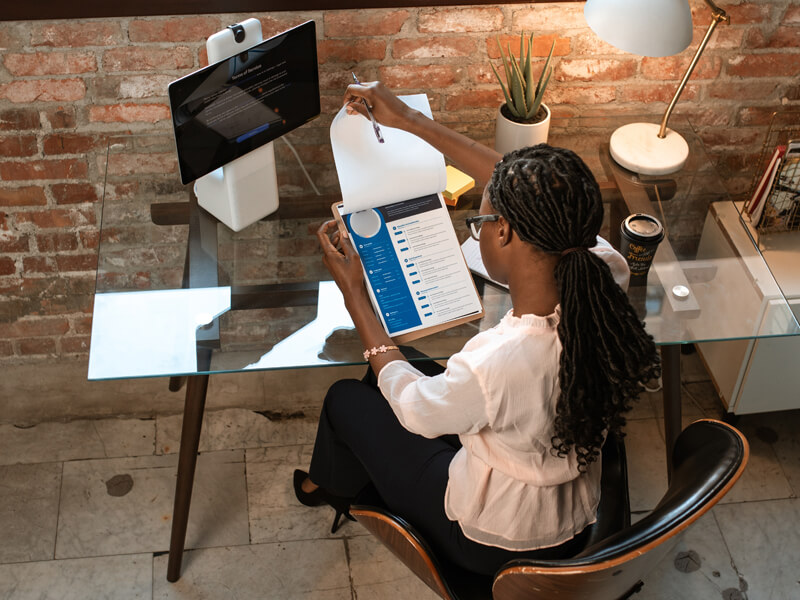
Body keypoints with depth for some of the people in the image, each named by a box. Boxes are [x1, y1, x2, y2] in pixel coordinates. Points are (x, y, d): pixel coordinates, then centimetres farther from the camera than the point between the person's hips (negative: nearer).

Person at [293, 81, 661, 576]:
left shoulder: (494, 366, -42)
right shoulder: (604, 277, -25)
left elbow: (414, 409, -18)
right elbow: (532, 199, -9)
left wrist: (352, 289, -10)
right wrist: (412, 121, -3)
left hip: (495, 544, -5)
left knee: (346, 400, 14)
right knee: (417, 370, 22)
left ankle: (334, 486, 48)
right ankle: (345, 479, 50)